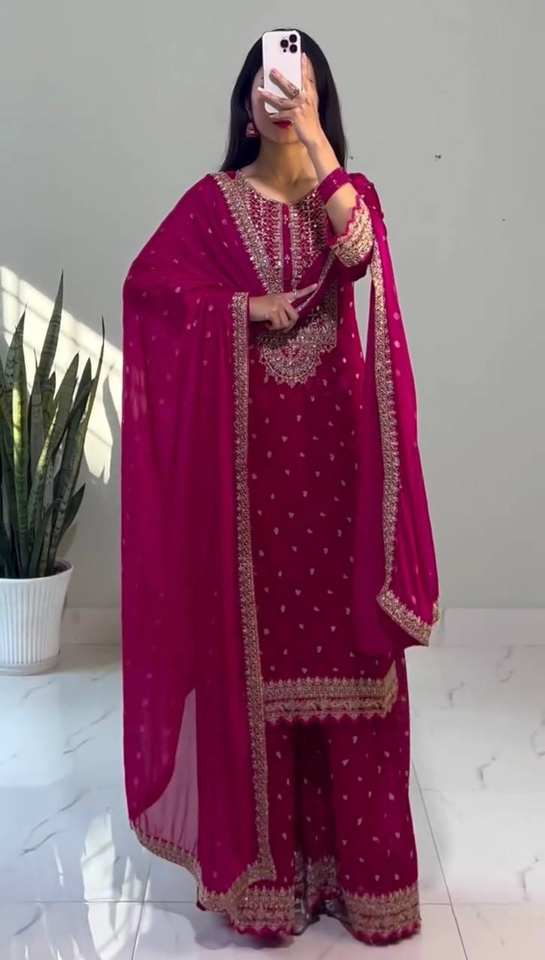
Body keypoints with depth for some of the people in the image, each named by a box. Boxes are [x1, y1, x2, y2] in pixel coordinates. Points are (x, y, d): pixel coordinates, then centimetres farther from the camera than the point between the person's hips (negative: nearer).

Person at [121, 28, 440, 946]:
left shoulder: (351, 191, 10)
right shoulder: (214, 199, 8)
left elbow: (358, 252, -14)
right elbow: (147, 280, -5)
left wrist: (312, 133, -17)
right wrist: (246, 306, -11)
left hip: (333, 433, 1)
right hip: (248, 438, -1)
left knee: (340, 631, 1)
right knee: (256, 633, 1)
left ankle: (347, 847, 15)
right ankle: (265, 852, 15)